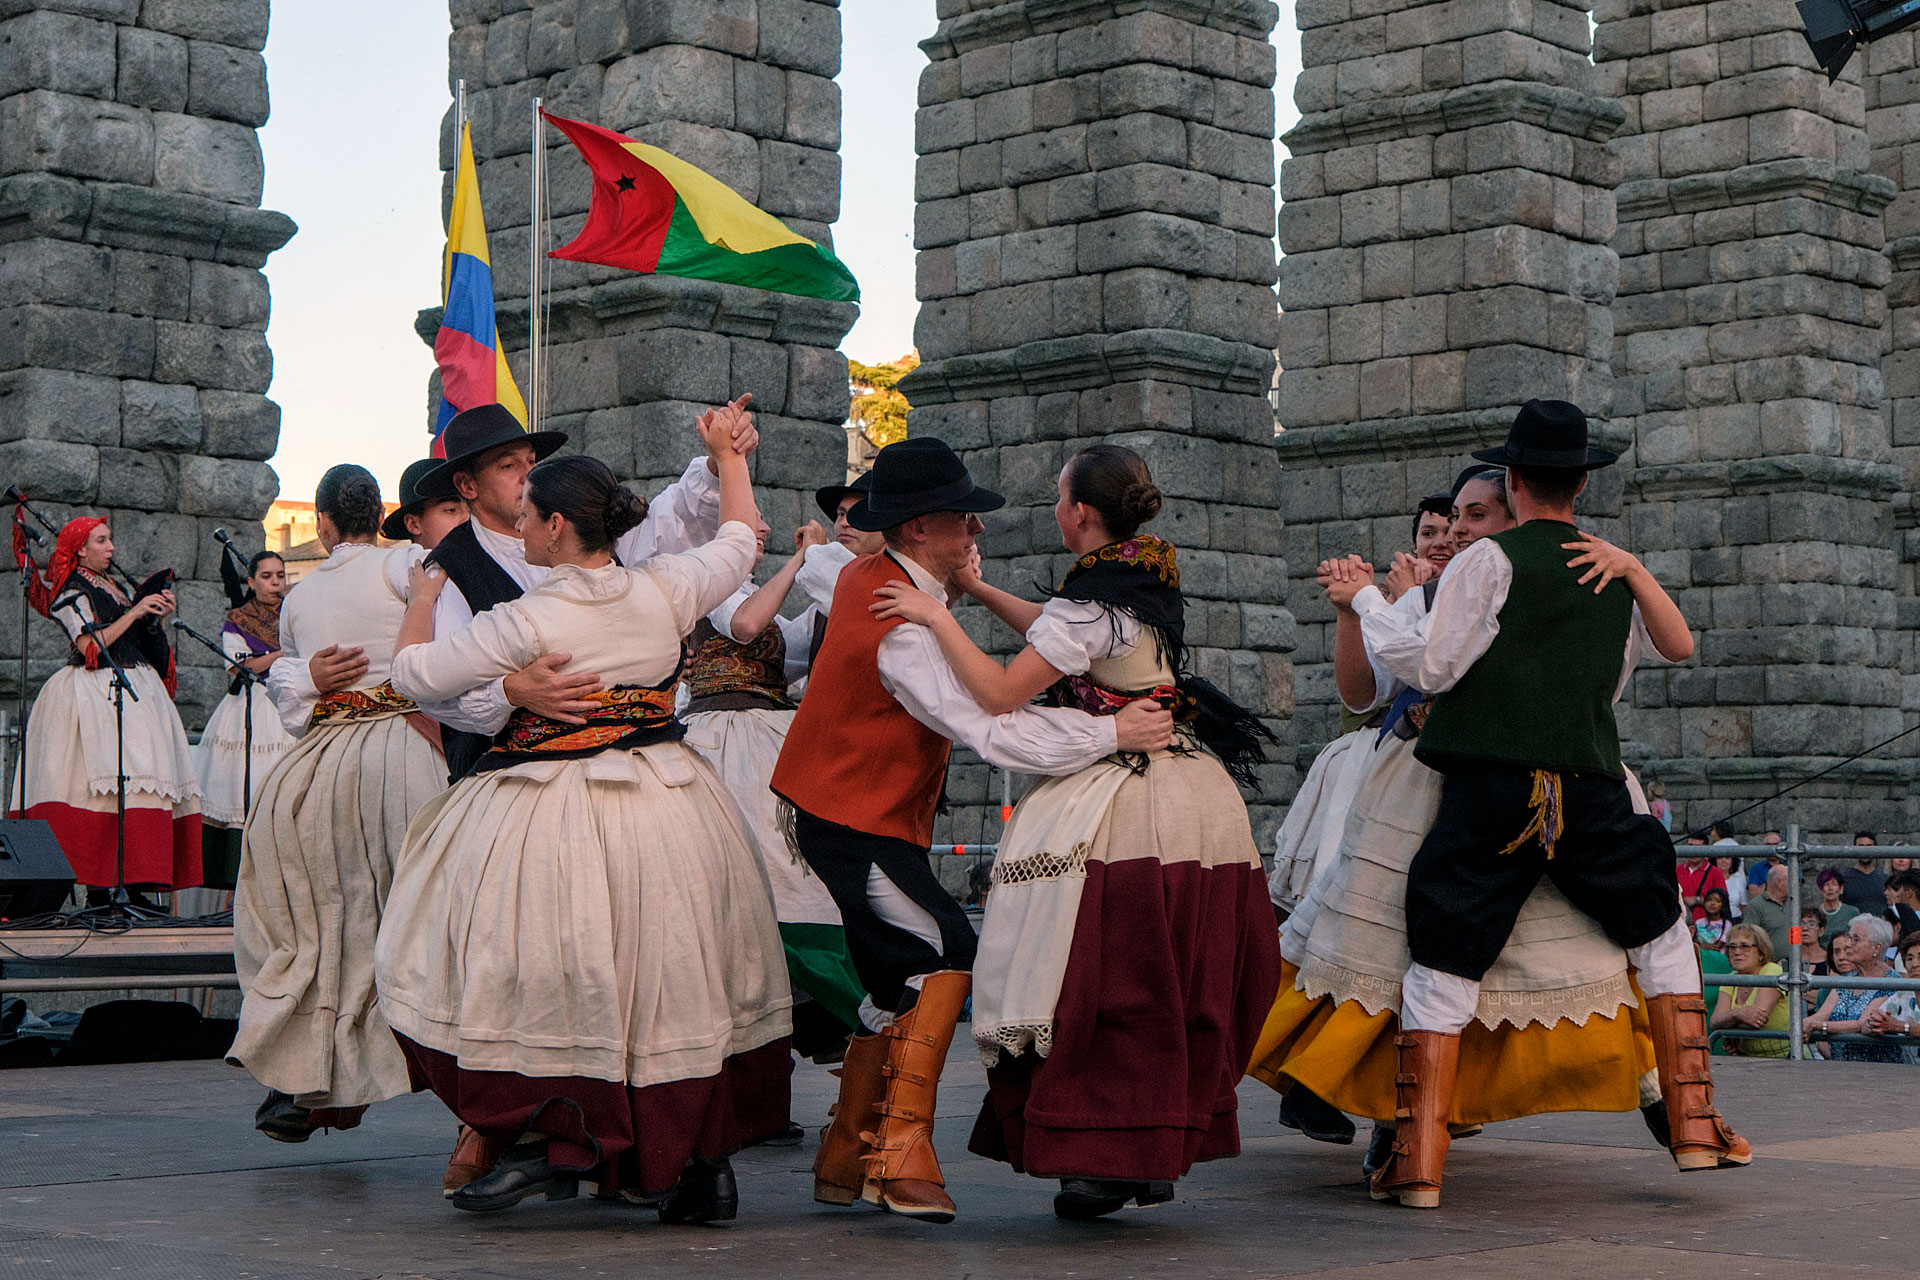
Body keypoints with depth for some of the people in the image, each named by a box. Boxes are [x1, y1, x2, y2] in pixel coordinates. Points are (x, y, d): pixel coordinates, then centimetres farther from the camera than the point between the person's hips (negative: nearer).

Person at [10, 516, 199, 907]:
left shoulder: (113, 588, 22)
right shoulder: (72, 592, -1)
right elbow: (90, 645, -13)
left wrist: (156, 615, 7)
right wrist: (133, 613, -11)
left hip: (135, 691, 8)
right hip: (94, 695, -7)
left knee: (141, 779, -4)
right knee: (102, 785, -16)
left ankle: (134, 887, -7)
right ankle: (98, 888, -18)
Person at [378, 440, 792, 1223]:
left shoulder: (525, 621, -13)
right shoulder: (666, 591, 0)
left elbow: (417, 674, -3)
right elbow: (738, 544, 20)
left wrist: (424, 596, 16)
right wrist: (729, 457, 36)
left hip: (552, 821, -5)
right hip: (667, 808, 5)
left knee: (543, 983, 5)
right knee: (671, 981, 11)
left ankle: (550, 1138, -5)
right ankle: (699, 1157, 14)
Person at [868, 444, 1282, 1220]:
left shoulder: (1092, 602, -16)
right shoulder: (1146, 577, 11)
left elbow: (1000, 694, -19)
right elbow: (1059, 637, 26)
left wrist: (937, 618, -10)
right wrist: (977, 590, 27)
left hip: (1124, 806, -9)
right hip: (1197, 798, 9)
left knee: (1101, 990, -3)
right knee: (1171, 994, 12)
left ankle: (1107, 1161, -2)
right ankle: (1160, 1156, 19)